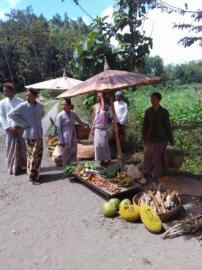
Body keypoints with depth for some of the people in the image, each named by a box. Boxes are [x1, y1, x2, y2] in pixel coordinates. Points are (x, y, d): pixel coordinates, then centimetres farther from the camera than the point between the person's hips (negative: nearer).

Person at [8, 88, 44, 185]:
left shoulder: (40, 105, 2)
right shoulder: (23, 106, -11)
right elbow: (11, 114, -10)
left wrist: (38, 121, 6)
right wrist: (24, 124, -12)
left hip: (39, 134, 5)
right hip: (30, 134, -5)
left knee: (38, 155, 12)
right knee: (32, 155, 2)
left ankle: (35, 173, 31)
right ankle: (32, 177, 14)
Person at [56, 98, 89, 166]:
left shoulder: (73, 113, 5)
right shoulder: (60, 115, -10)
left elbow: (79, 121, 22)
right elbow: (59, 129, -10)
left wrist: (86, 123, 7)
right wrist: (61, 141, -13)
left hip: (73, 137, 6)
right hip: (66, 139, -5)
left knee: (74, 155, 13)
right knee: (66, 156, 2)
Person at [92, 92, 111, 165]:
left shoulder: (106, 106, -4)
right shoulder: (95, 106, 7)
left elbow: (104, 108, -30)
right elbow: (94, 118, 11)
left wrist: (102, 98, -21)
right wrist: (93, 128, 8)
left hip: (103, 129, -4)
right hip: (97, 129, 4)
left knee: (104, 144, -1)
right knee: (97, 144, 4)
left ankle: (107, 159, 15)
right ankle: (101, 159, 16)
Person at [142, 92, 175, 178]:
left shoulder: (164, 112, -5)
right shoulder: (148, 111, 0)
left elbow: (168, 126, -1)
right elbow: (145, 126, 5)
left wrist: (171, 140, 2)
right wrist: (144, 138, 5)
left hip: (161, 138, -1)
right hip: (150, 138, 2)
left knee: (159, 157, 7)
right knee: (148, 157, 6)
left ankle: (159, 175, 23)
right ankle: (146, 174, 21)